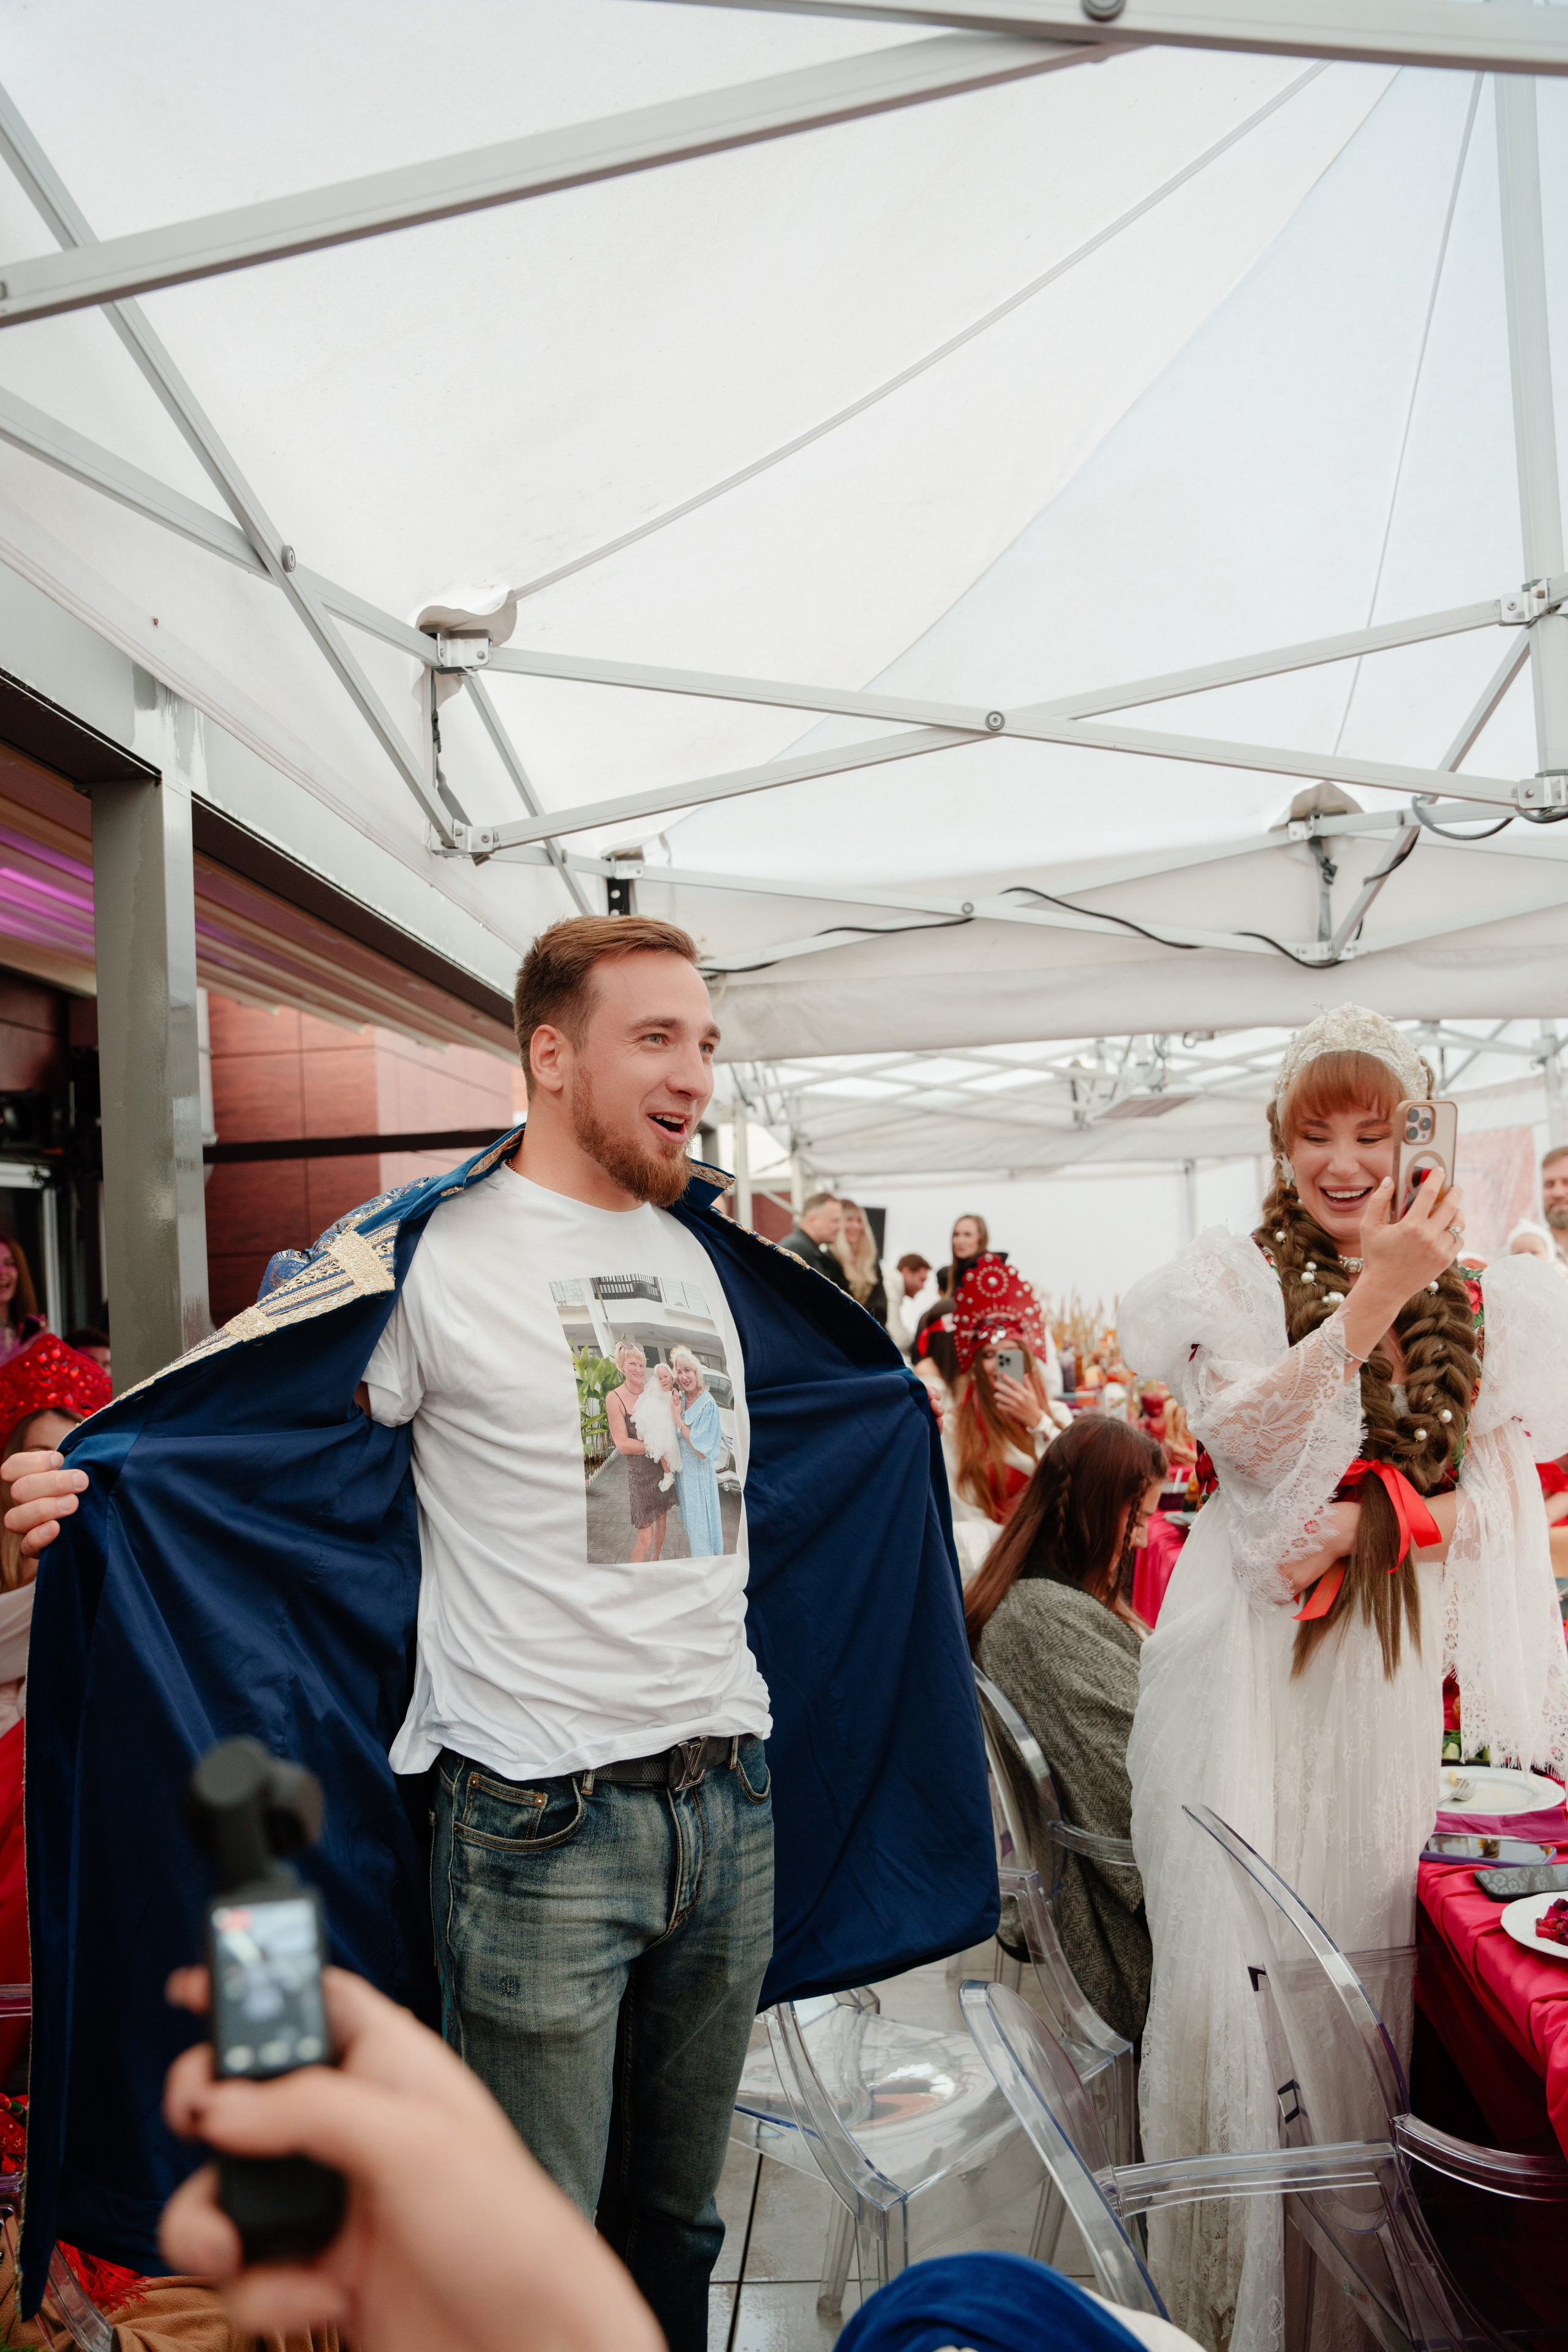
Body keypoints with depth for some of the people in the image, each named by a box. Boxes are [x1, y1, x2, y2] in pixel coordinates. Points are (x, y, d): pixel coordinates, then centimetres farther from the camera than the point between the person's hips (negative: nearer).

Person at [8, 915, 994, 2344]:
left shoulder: (711, 1253, 9)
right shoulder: (425, 1255, -10)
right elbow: (237, 1438, -9)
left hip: (736, 1803, 6)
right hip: (541, 1831, -5)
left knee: (677, 2222, 22)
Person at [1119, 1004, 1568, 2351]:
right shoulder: (1233, 1275, 0)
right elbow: (1249, 1445, -14)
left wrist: (1364, 1524, -10)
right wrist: (1373, 1301, -21)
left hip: (1390, 1660, 3)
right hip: (1250, 1661, -2)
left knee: (1365, 1948, 7)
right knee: (1235, 1952, -2)